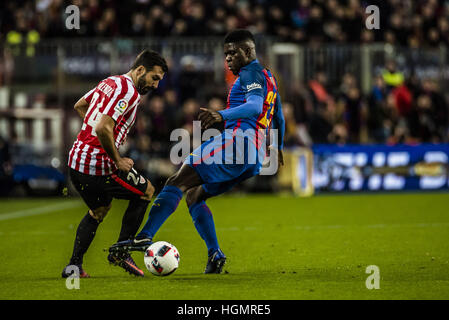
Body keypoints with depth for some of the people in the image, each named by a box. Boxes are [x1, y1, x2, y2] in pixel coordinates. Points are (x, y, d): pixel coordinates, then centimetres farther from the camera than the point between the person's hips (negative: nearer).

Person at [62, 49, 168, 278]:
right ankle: (120, 252, 13)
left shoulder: (110, 82, 13)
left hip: (75, 159, 9)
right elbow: (103, 128, -28)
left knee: (98, 210, 28)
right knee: (146, 192, 13)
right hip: (99, 166, -9)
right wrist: (117, 161, -16)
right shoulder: (128, 92, -16)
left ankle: (74, 265, 20)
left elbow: (79, 106, 28)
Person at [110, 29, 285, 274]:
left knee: (177, 182, -16)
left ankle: (145, 237, -31)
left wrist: (222, 115, -38)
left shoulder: (251, 73, -1)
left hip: (237, 142, -10)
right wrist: (278, 148, 57)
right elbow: (279, 118, 40)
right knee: (193, 195, 15)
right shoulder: (268, 78, 28)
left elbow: (255, 106, -22)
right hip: (255, 160, 10)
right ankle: (215, 254, 2)